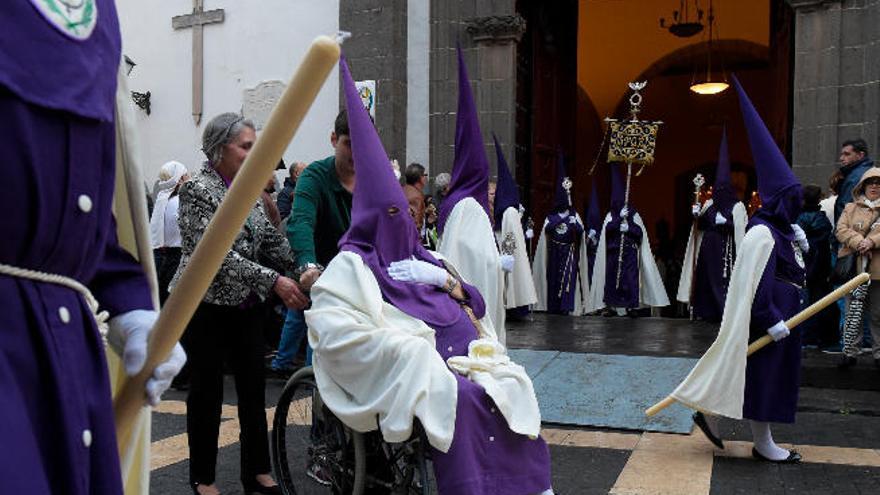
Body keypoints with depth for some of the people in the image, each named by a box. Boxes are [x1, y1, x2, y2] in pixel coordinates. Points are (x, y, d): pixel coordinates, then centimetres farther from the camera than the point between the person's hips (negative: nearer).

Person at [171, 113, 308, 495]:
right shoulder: (198, 190, -13)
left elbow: (271, 239, 8)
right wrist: (273, 280, -29)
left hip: (246, 303, 6)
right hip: (207, 303, -6)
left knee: (254, 387, 9)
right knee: (207, 390, 5)